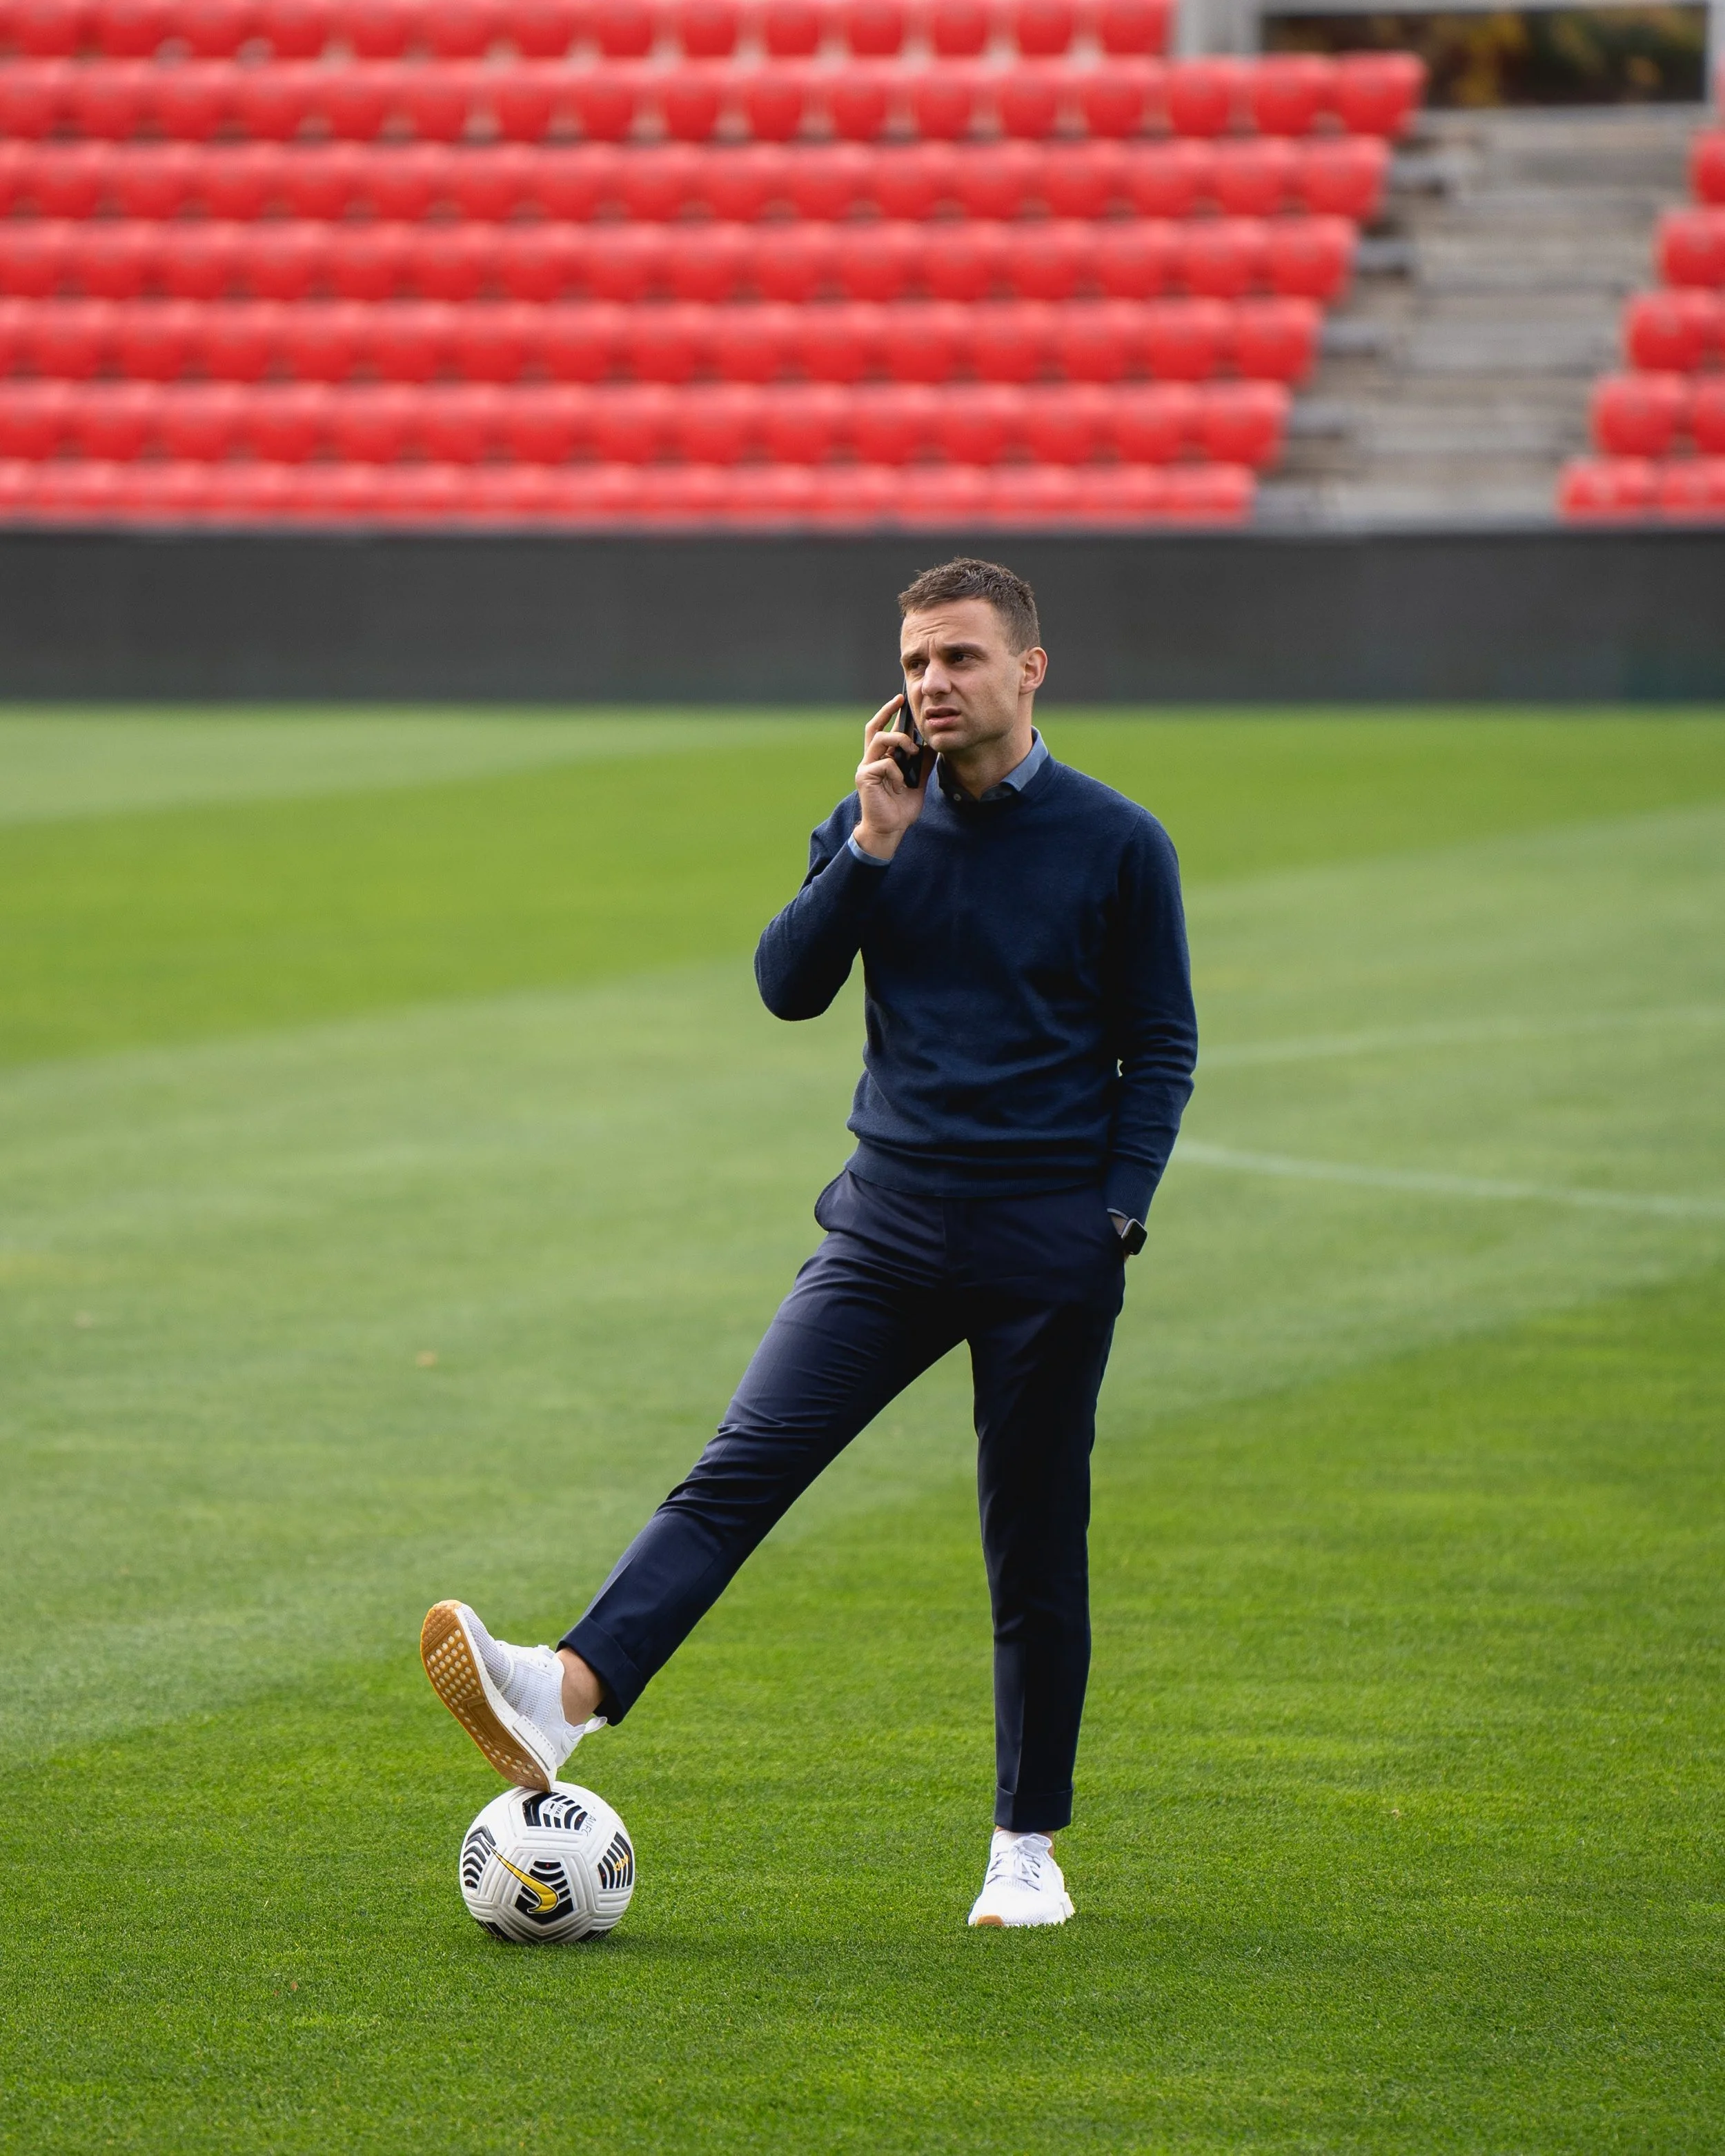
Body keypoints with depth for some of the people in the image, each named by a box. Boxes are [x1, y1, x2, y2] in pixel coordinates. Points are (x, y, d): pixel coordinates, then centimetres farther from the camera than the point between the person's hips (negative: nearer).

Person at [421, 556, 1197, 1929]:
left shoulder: (1118, 845, -1)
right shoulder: (880, 821, 8)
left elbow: (1161, 1048, 2)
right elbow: (788, 985, 0)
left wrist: (1114, 1216, -7)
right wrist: (870, 851, -11)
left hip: (1050, 1248, -2)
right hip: (890, 1223, 2)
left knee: (1036, 1555, 4)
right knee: (742, 1466, -14)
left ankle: (1029, 1849, 17)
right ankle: (568, 1697, -31)